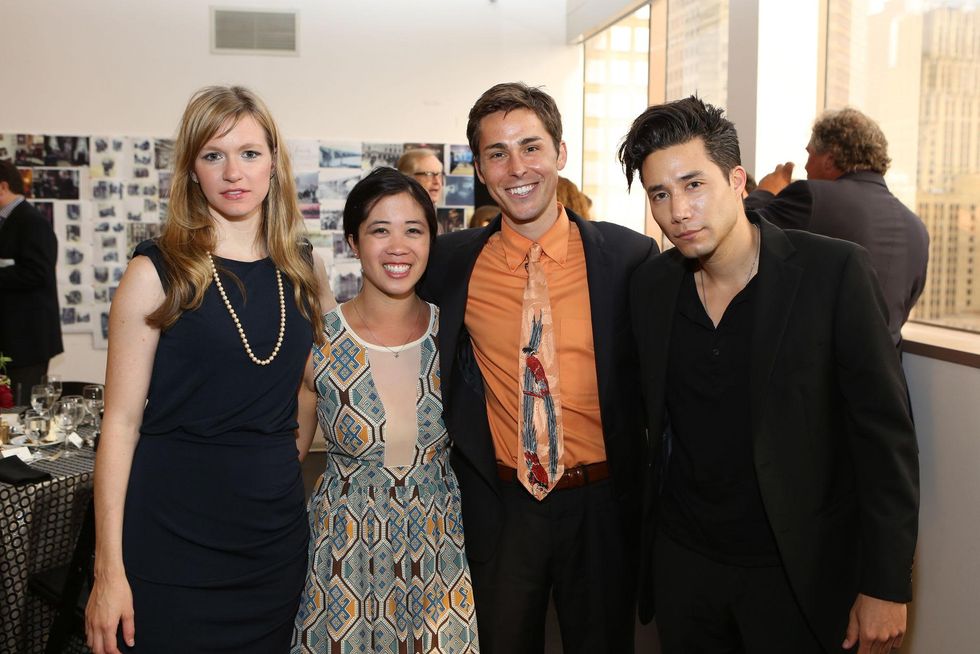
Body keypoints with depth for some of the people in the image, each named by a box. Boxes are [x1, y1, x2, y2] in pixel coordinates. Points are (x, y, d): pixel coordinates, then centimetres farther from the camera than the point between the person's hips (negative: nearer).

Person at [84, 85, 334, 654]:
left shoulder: (306, 270, 4)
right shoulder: (159, 272, -8)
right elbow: (121, 422, -9)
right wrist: (109, 568, -11)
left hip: (277, 531, 4)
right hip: (174, 532, -4)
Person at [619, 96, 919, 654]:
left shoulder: (835, 272, -14)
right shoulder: (650, 286, -1)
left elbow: (886, 433, -12)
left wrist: (886, 585, -12)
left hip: (798, 571, -3)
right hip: (682, 563, 4)